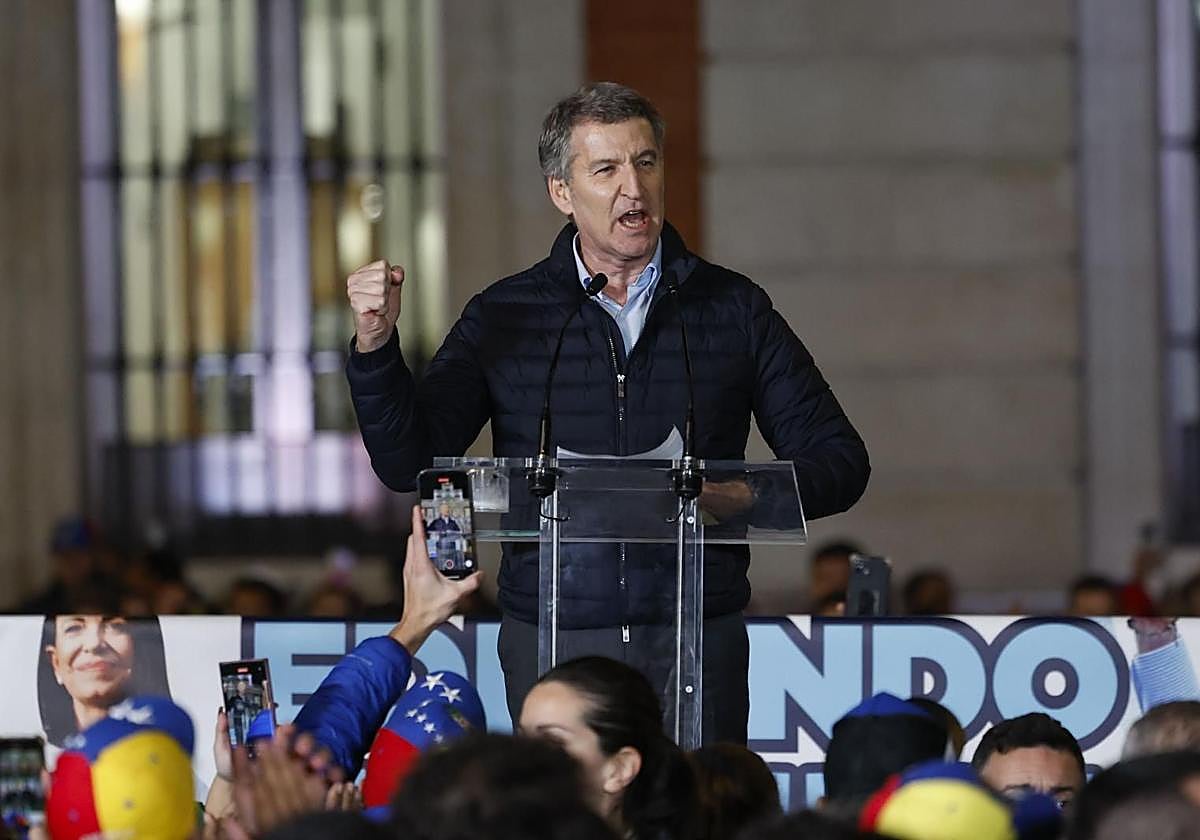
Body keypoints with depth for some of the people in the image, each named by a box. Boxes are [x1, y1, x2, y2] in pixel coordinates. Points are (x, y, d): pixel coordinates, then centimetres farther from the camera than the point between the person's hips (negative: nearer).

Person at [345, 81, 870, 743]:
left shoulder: (732, 308, 9)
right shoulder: (504, 316, 8)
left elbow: (839, 459, 9)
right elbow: (408, 463, 1)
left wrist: (747, 499, -10)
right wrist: (375, 345, -14)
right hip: (552, 640, 0)